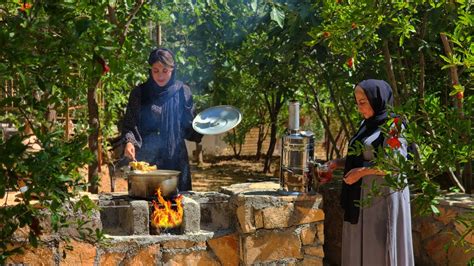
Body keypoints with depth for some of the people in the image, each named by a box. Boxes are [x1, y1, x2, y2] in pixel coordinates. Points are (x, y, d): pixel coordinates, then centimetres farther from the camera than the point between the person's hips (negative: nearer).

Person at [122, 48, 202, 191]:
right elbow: (129, 125, 2)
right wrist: (129, 142, -17)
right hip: (145, 159, -1)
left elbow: (189, 127, 9)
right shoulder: (139, 93, 3)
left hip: (175, 160, 1)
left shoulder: (182, 92, 6)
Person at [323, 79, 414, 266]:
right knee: (361, 248, 10)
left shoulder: (393, 126, -11)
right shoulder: (367, 124, 14)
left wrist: (361, 172, -18)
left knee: (379, 250, -4)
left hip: (383, 198, -8)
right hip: (363, 197, 8)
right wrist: (338, 163, 4)